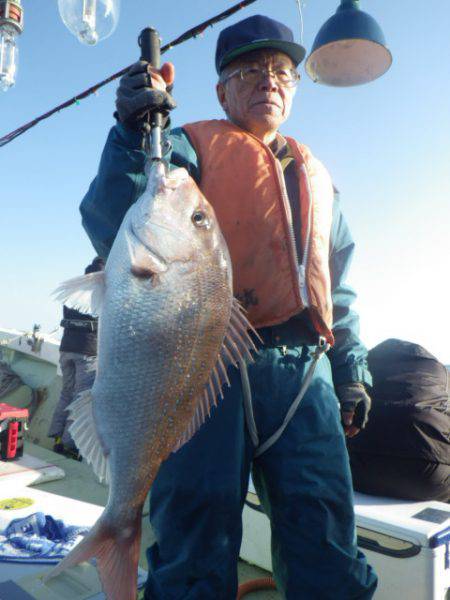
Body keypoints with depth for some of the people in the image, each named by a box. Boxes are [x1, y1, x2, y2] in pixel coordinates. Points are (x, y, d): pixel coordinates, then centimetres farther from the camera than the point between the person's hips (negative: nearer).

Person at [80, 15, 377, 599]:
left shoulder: (315, 174, 25)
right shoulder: (194, 146, 10)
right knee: (198, 522, 0)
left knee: (326, 538, 7)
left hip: (306, 370, 5)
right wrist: (134, 135, -18)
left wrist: (351, 368, 18)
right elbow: (113, 229, -5)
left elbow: (337, 282, 26)